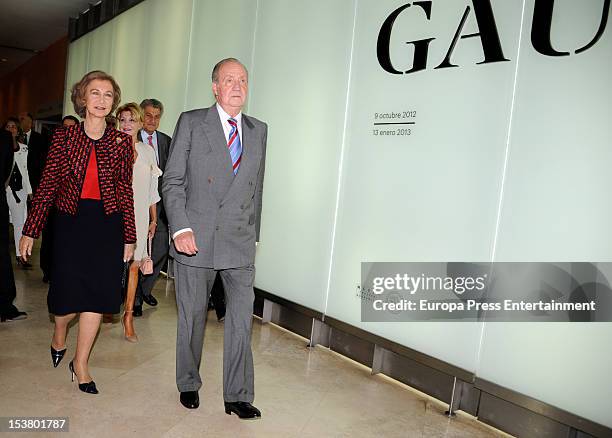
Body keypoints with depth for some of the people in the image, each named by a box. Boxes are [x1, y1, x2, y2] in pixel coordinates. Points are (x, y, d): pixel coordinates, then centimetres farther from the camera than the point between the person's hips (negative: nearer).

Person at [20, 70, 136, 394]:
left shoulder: (121, 142, 2)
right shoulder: (64, 136, 0)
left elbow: (125, 190, 4)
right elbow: (47, 185, 0)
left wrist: (129, 237, 3)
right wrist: (30, 231, -1)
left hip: (107, 224, 1)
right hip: (70, 221, 0)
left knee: (96, 294, 3)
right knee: (68, 294, 3)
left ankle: (81, 363, 21)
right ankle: (59, 334, 40)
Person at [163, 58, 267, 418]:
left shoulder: (259, 130, 11)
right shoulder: (191, 122, 1)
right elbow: (172, 181, -3)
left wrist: (254, 234, 13)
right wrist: (180, 228, -15)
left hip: (240, 243, 3)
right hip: (195, 239, -2)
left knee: (242, 318, 2)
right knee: (192, 317, 11)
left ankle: (238, 396, 15)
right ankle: (188, 384, 31)